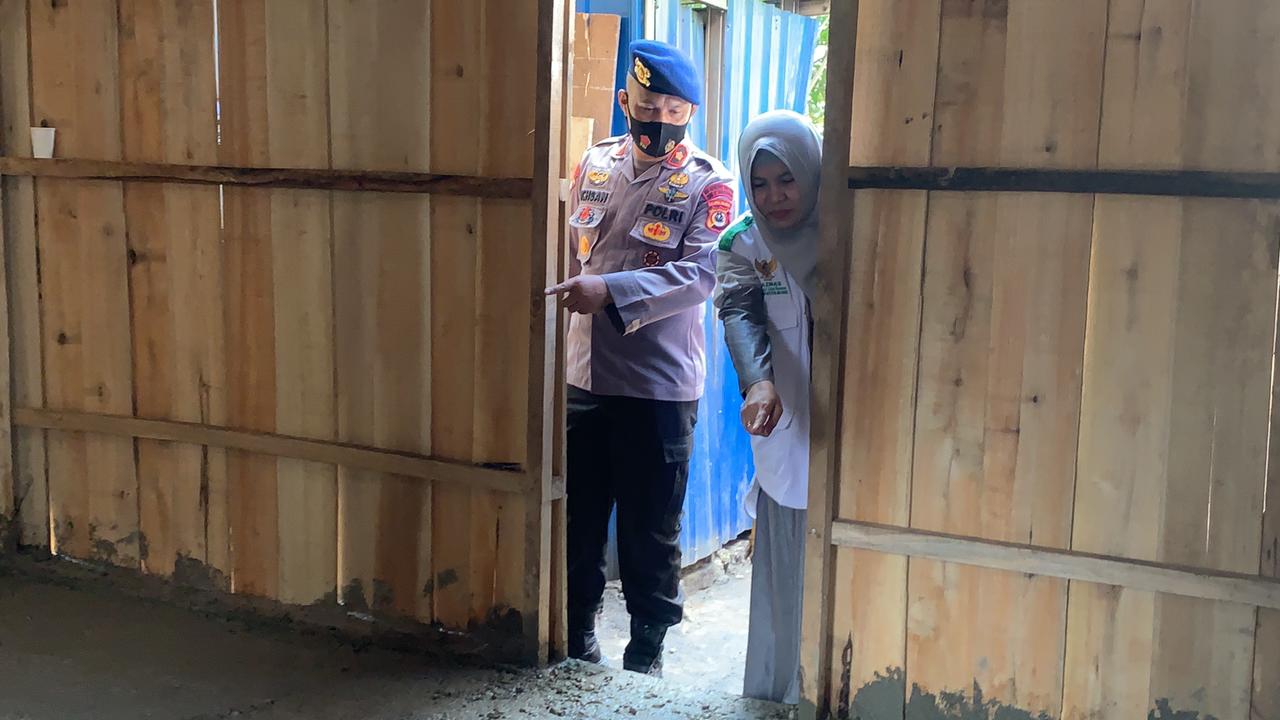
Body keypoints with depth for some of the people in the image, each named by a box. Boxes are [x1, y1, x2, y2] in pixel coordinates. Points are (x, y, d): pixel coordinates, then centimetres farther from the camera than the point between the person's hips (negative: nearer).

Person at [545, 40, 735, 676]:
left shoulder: (708, 184, -6)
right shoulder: (595, 164, 7)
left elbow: (702, 273, -20)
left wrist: (610, 291, -30)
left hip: (660, 388, -4)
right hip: (583, 377, 4)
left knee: (650, 530, 7)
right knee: (576, 517, 15)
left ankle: (646, 653, 25)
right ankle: (576, 636, 33)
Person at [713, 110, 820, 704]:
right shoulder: (741, 244, 4)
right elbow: (739, 313, -12)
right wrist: (757, 381, -31)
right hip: (787, 436, 2)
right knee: (786, 576, 7)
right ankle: (777, 694, 22)